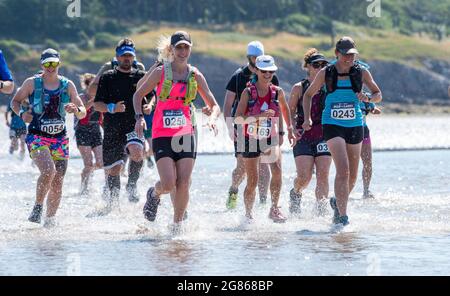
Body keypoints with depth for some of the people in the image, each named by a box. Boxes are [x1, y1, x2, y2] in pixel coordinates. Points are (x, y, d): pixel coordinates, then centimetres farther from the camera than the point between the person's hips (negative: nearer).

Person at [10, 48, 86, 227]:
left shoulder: (68, 85, 6)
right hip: (37, 137, -3)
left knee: (57, 184, 2)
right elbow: (15, 101, 11)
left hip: (59, 139, 3)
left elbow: (83, 113, 8)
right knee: (48, 170, -27)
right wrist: (21, 113, -10)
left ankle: (50, 220, 17)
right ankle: (38, 208, -9)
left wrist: (76, 110, -16)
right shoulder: (32, 83, 0)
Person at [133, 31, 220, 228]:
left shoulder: (196, 76, 6)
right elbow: (138, 95, 9)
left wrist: (212, 119, -11)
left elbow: (214, 105, 11)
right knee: (169, 184, -12)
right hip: (162, 135, -2)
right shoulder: (161, 72, 0)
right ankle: (154, 194, 23)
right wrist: (139, 117, -7)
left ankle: (177, 224, 10)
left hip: (186, 134, 2)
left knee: (183, 184, -5)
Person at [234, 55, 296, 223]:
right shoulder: (248, 92, -9)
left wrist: (289, 129, 20)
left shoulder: (277, 92, 0)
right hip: (251, 140, -2)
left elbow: (284, 109, 21)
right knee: (252, 181, -2)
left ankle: (274, 210, -13)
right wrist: (259, 116, -28)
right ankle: (248, 214, 19)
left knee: (277, 170, -22)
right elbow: (238, 118, -16)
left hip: (271, 140, 2)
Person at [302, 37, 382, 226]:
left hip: (355, 126, 3)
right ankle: (342, 215, -20)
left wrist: (368, 98, -16)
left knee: (352, 176, 10)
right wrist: (307, 118, -3)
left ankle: (338, 202, 38)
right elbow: (308, 95, 10)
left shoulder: (361, 72, 1)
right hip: (332, 125, -3)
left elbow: (378, 95, 7)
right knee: (343, 170, -20)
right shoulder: (326, 73, -2)